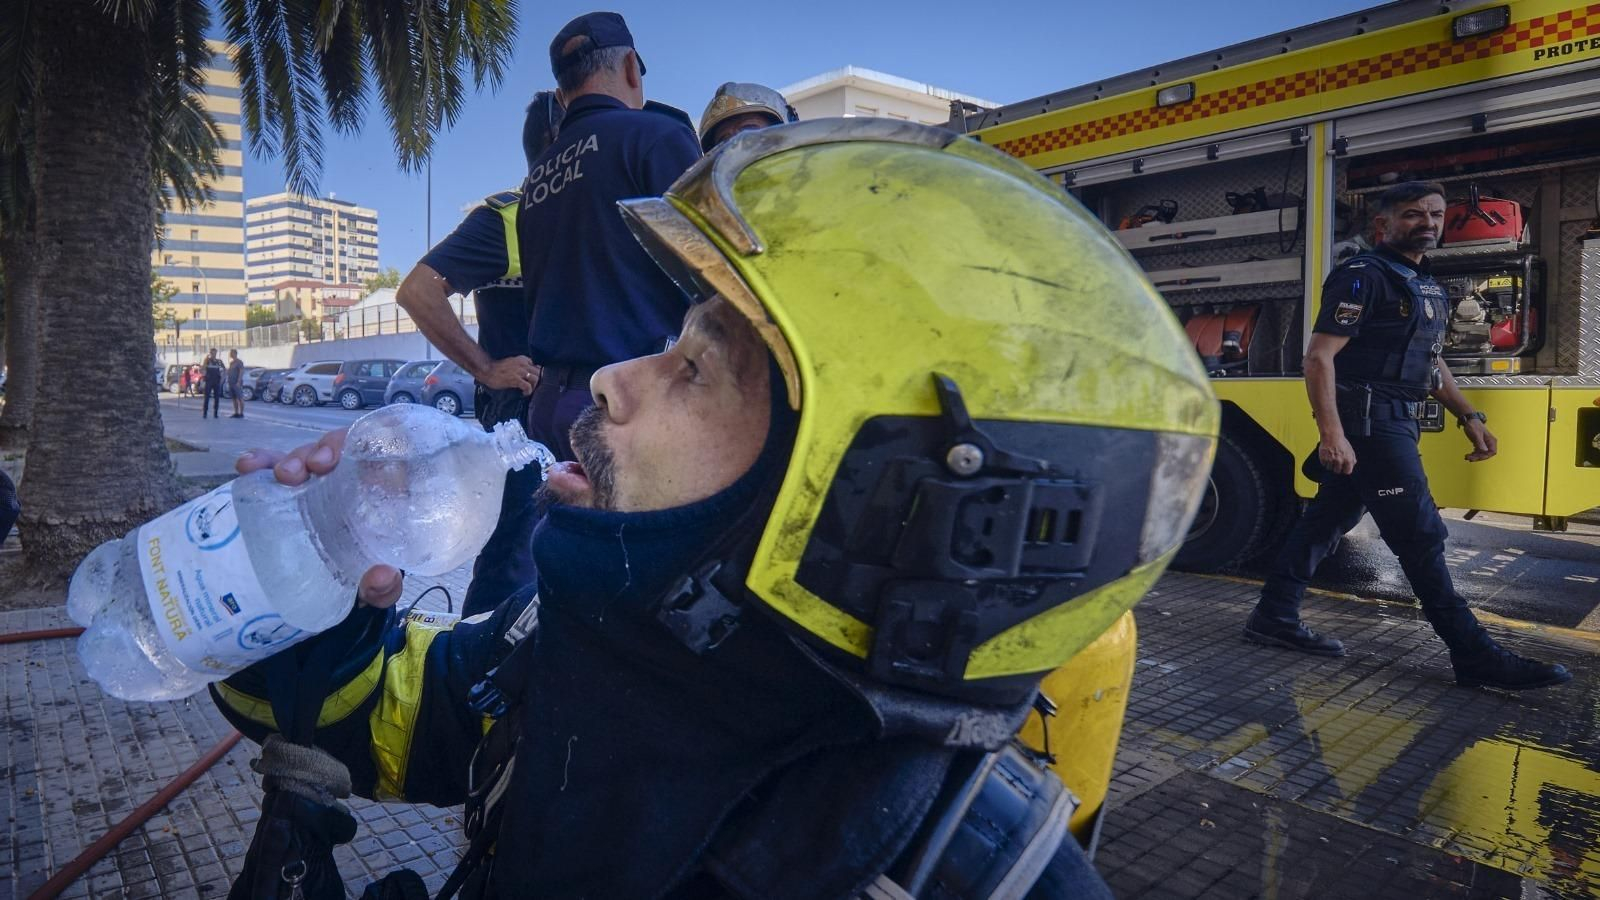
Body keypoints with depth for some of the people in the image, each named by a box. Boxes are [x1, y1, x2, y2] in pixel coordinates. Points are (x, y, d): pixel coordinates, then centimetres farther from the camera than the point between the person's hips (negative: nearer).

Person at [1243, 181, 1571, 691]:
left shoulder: (1427, 287, 19)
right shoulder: (1365, 275, -10)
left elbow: (1431, 364, 27)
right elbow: (1319, 356, -18)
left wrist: (1469, 417, 16)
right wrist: (1332, 433, -27)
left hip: (1394, 423, 10)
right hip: (1368, 421, -10)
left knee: (1327, 520, 10)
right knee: (1421, 536, -6)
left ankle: (1274, 619, 17)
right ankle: (1475, 656, 0)